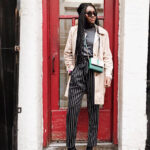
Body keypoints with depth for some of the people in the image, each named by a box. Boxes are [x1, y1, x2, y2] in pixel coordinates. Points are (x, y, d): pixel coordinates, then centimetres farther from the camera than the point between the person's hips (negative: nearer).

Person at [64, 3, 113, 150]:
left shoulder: (102, 33, 10)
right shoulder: (74, 30, 12)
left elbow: (107, 56, 7)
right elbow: (67, 53, 15)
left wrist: (108, 74, -3)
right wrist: (70, 69, 4)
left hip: (95, 73, 0)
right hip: (78, 72, 0)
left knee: (93, 109, 4)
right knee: (72, 109, -5)